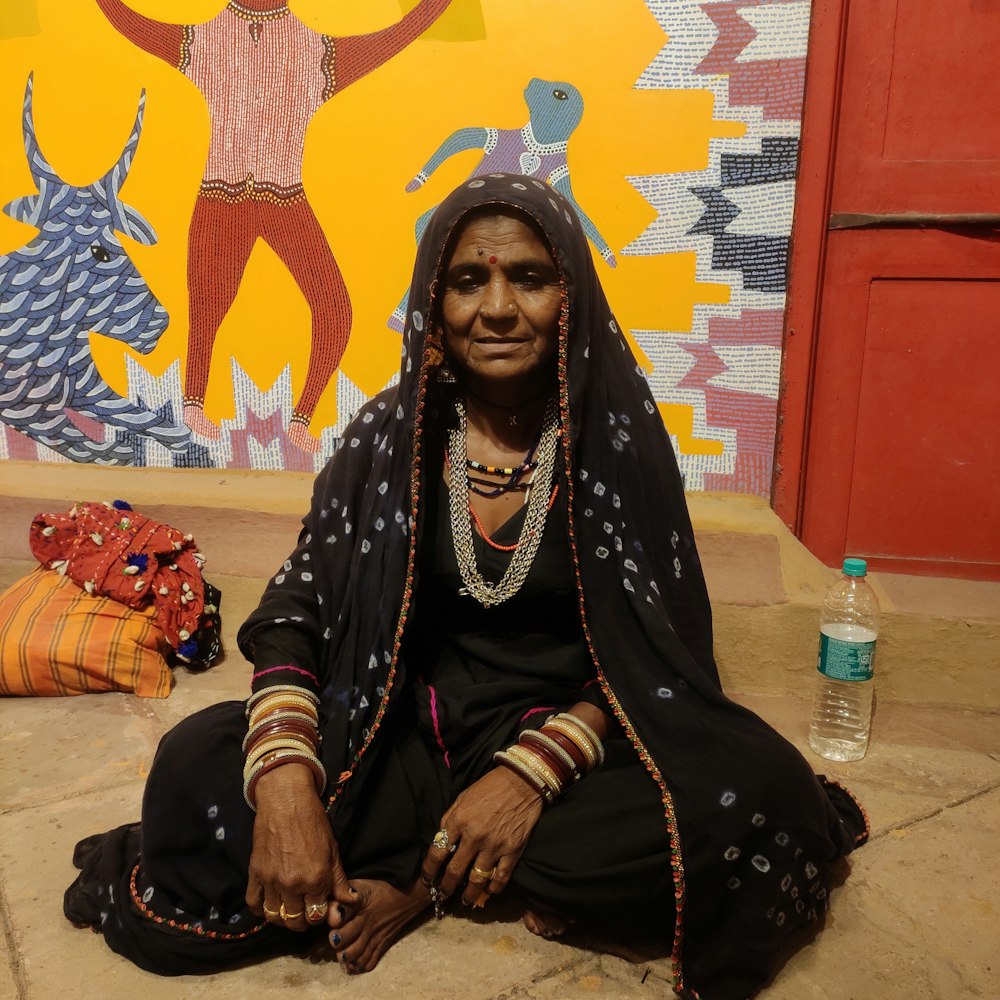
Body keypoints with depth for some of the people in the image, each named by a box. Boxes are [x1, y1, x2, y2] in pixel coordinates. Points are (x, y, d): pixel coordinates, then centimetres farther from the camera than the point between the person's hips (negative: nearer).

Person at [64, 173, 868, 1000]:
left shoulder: (618, 432, -8)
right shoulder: (392, 433, -3)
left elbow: (660, 650, -7)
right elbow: (294, 612, -4)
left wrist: (532, 772, -23)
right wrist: (285, 779, -23)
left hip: (569, 735, 1)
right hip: (406, 729, 1)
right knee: (196, 771, -22)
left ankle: (424, 884, -12)